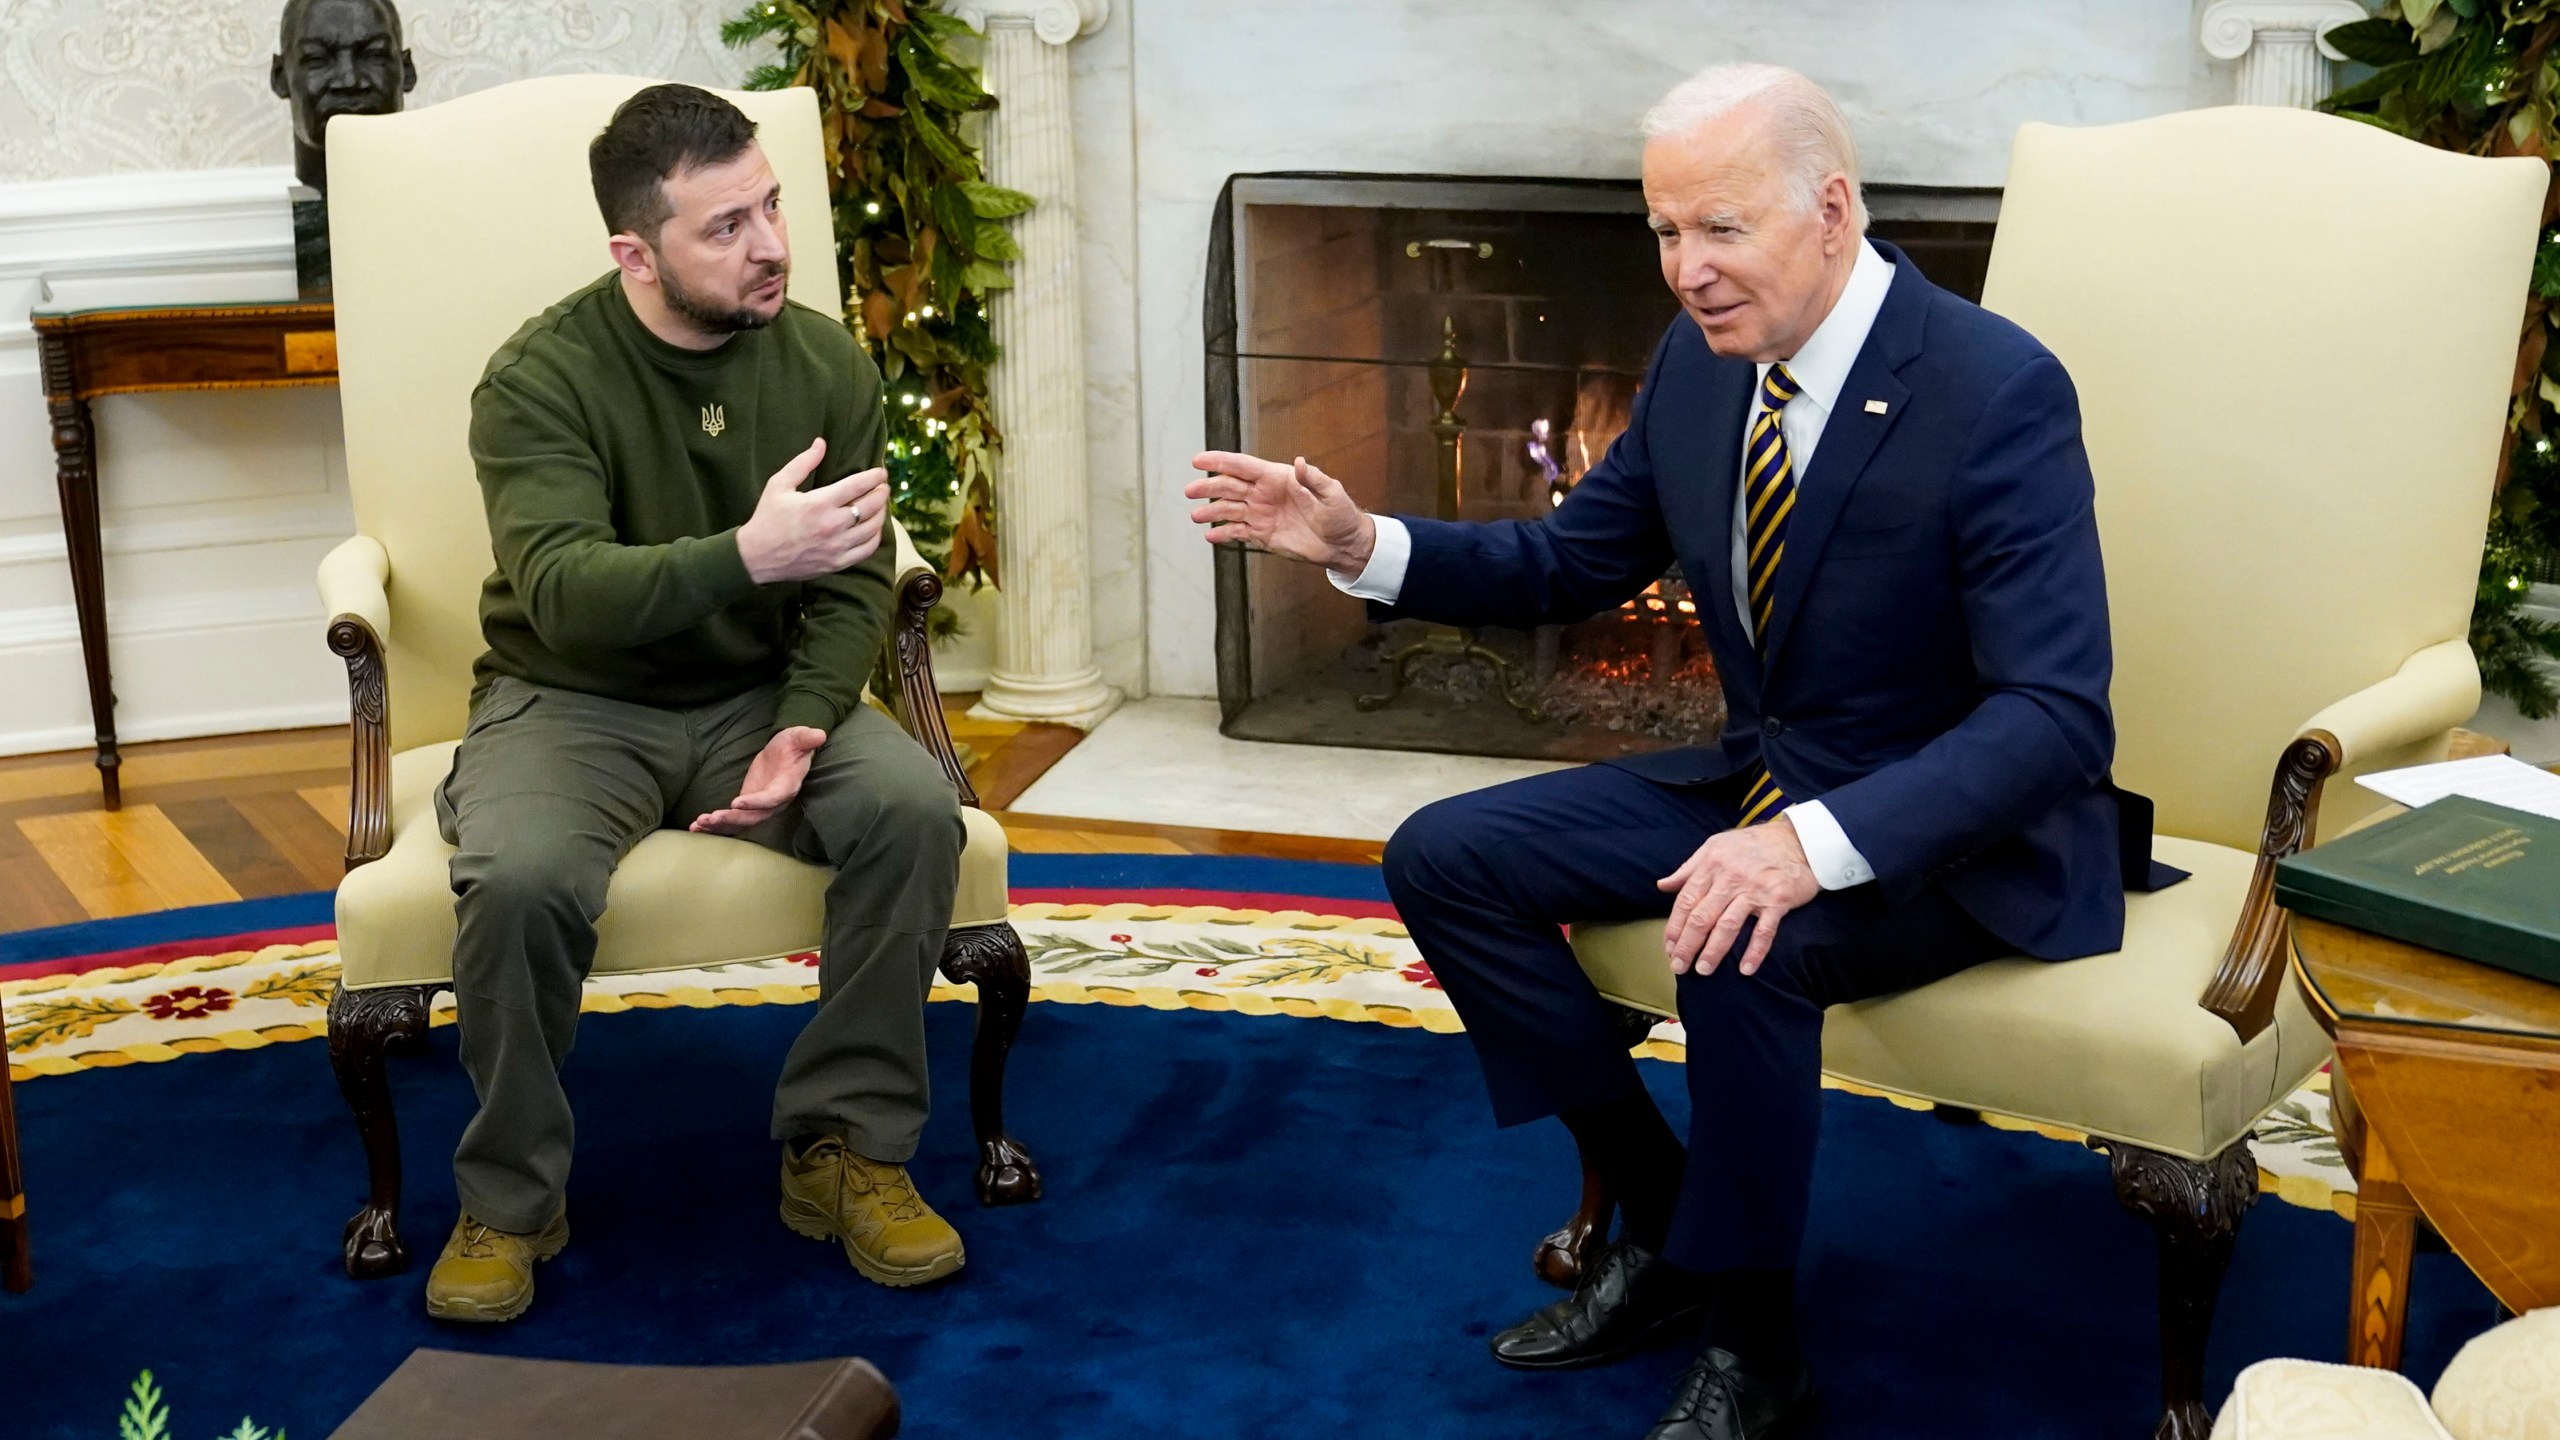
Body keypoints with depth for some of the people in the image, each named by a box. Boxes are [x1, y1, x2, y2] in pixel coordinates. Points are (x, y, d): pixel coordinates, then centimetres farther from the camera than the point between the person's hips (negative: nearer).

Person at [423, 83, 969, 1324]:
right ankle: (509, 1200, -9)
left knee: (914, 810, -26)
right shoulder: (540, 378, -16)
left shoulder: (828, 363, -4)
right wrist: (748, 555, -46)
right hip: (572, 701, -3)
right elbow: (563, 592, -30)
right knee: (519, 880, -33)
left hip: (761, 694, 3)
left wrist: (804, 728, -23)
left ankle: (844, 1145, -10)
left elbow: (851, 587, -3)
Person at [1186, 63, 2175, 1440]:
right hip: (1765, 787, 8)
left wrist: (1817, 844, -42)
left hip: (1960, 831, -7)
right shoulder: (1701, 360, -2)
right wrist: (1361, 543, -5)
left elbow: (2056, 713, -28)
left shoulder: (1997, 390, -23)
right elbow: (1572, 561, 11)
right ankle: (1662, 1223, 10)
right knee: (1444, 858, 0)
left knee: (1739, 943, -36)